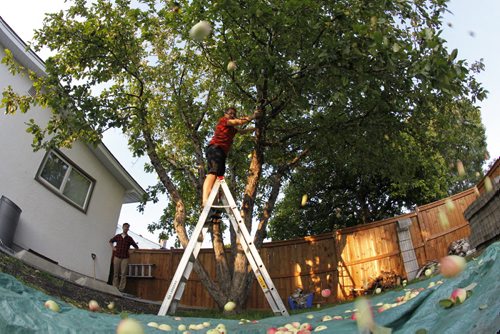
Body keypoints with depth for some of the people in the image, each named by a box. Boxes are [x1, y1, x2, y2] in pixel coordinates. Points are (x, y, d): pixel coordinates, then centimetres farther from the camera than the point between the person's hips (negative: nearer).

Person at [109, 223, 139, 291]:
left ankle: (121, 289, 3)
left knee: (123, 274, -2)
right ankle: (115, 288, 13)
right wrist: (113, 247, 11)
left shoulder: (129, 238, 2)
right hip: (117, 257, 1)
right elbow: (111, 241, 24)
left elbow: (136, 247, 9)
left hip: (125, 258, -1)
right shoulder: (117, 236, 5)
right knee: (116, 273, 5)